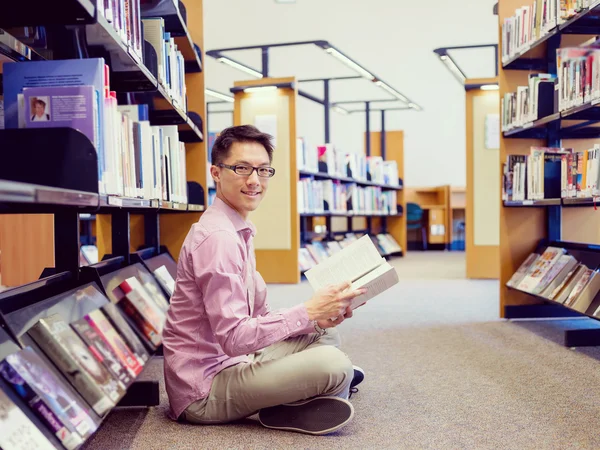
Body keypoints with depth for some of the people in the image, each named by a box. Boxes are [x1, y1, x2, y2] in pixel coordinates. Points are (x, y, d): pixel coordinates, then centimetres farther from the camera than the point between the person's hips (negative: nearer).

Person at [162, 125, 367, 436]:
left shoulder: (238, 232, 12)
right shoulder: (217, 237, -21)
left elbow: (259, 316, 11)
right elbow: (233, 337, -26)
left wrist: (318, 316, -4)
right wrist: (308, 312, -22)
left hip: (228, 361, 10)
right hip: (203, 388, -10)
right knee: (332, 364, -25)